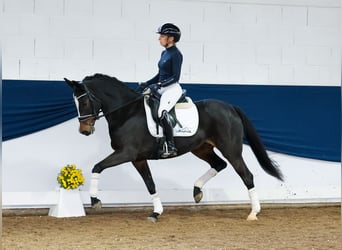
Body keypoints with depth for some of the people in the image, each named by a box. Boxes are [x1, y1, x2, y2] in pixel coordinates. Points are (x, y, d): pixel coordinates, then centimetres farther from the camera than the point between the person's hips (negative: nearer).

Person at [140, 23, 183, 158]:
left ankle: (171, 147, -28)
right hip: (162, 89, 10)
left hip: (172, 89, -10)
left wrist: (160, 84, -23)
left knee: (162, 112, -30)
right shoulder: (164, 53, 16)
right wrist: (147, 84, 11)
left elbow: (175, 77, -16)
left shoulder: (176, 54, -11)